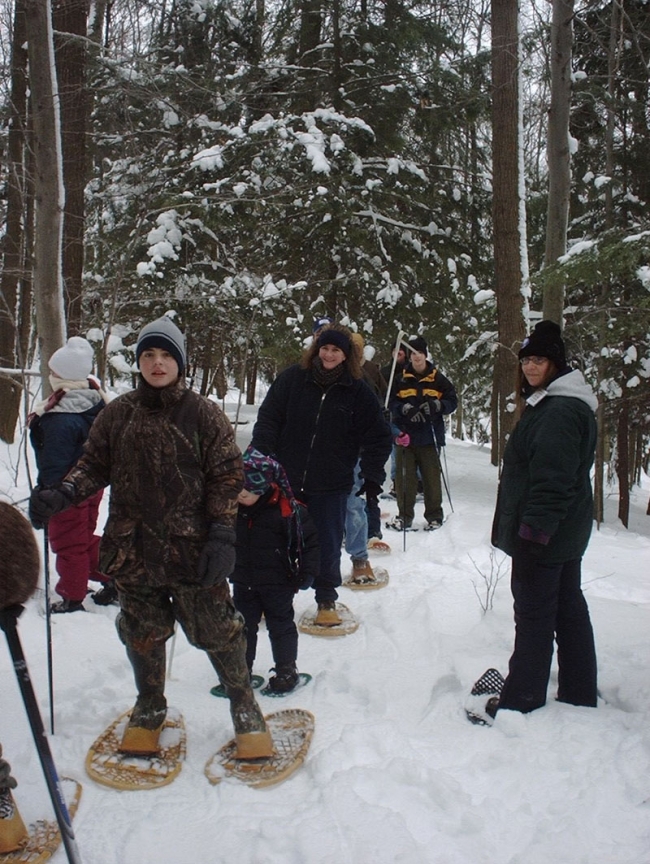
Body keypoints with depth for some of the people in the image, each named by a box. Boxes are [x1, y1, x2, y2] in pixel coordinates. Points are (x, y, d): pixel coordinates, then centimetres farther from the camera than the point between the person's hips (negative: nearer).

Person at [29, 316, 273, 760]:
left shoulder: (204, 413, -4)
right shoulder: (117, 414, 4)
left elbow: (227, 476, -4)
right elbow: (94, 465, 8)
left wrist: (222, 536, -10)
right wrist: (62, 495, -11)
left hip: (192, 550, -3)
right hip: (132, 549, 3)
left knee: (216, 632, 5)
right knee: (143, 635, 17)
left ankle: (245, 707, 29)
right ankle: (150, 709, 42)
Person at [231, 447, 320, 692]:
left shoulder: (287, 509, -20)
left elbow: (309, 540, -12)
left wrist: (307, 572, -15)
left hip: (278, 583, -4)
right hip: (243, 582, 5)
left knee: (280, 626, 11)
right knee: (243, 626, 16)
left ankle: (286, 670, 27)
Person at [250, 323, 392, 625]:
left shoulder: (358, 392, -2)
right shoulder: (292, 379, -3)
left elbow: (378, 437, 3)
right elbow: (267, 420, -2)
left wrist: (373, 476, -4)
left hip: (331, 487, -1)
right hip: (285, 481, 1)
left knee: (328, 545, 7)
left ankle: (326, 600, 27)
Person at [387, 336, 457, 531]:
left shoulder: (437, 378, 4)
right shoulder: (401, 379, 4)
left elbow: (452, 401, 6)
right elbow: (392, 402, 3)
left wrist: (437, 405, -14)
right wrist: (405, 409, -16)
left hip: (430, 436, -1)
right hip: (406, 435, 1)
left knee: (431, 477, 3)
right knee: (404, 477, 2)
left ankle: (434, 516, 16)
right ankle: (404, 516, 13)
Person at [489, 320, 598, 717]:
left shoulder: (560, 411, -20)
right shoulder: (552, 402, 15)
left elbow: (552, 478, -26)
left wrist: (534, 527, -25)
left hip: (544, 531, -11)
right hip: (565, 532, 11)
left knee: (534, 612, -2)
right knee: (568, 606, 16)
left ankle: (522, 700, 10)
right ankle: (580, 695, 28)